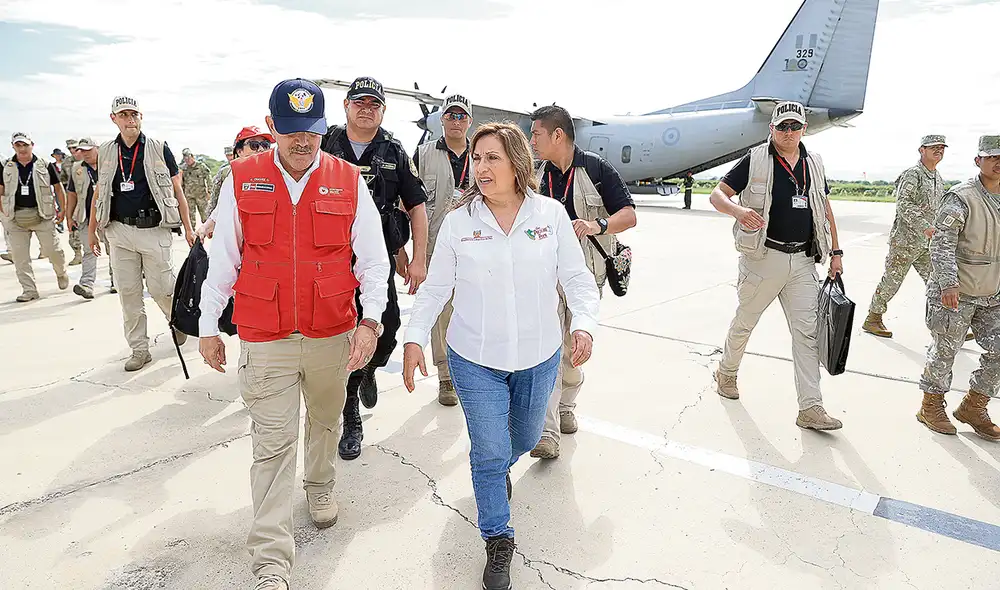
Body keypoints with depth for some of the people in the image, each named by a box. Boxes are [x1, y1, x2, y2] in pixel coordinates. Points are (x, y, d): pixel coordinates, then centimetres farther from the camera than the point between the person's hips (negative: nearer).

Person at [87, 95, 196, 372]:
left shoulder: (159, 149, 0)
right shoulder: (105, 152, 9)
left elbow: (177, 190, 2)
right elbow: (99, 192, 17)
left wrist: (188, 228, -3)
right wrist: (91, 231, 17)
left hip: (154, 231, -3)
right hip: (120, 232, 3)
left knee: (160, 288, -2)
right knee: (128, 293, 5)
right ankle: (139, 349, 15)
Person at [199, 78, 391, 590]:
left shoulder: (349, 181, -3)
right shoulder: (241, 180, -2)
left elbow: (373, 258, -2)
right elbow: (222, 259, 4)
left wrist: (370, 319, -13)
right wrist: (208, 326, 7)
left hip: (332, 334, 2)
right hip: (264, 338, -1)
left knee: (325, 419, 21)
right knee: (272, 442, 1)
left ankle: (320, 486, 49)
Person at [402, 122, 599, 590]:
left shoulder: (551, 214, -6)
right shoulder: (458, 221, -7)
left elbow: (577, 278, -2)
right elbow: (435, 287, -1)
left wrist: (584, 324, -18)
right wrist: (415, 338, -12)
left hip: (538, 357, 2)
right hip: (475, 359, -1)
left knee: (525, 439, 23)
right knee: (490, 451, 1)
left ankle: (498, 468, 59)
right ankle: (498, 541, 24)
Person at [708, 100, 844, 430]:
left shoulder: (814, 164, 12)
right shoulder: (755, 160, -3)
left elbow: (825, 210, 20)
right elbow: (717, 195, -7)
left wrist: (835, 252, 16)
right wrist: (738, 210, -28)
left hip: (803, 262, 4)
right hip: (763, 258, -4)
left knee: (808, 331, -1)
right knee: (744, 322, 10)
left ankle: (810, 408, 2)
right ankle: (726, 372, 35)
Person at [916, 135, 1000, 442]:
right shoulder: (960, 198, -14)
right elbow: (942, 244, -19)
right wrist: (948, 283, -27)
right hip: (955, 293, -7)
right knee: (945, 350, 4)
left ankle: (972, 407, 24)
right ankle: (931, 407, 21)